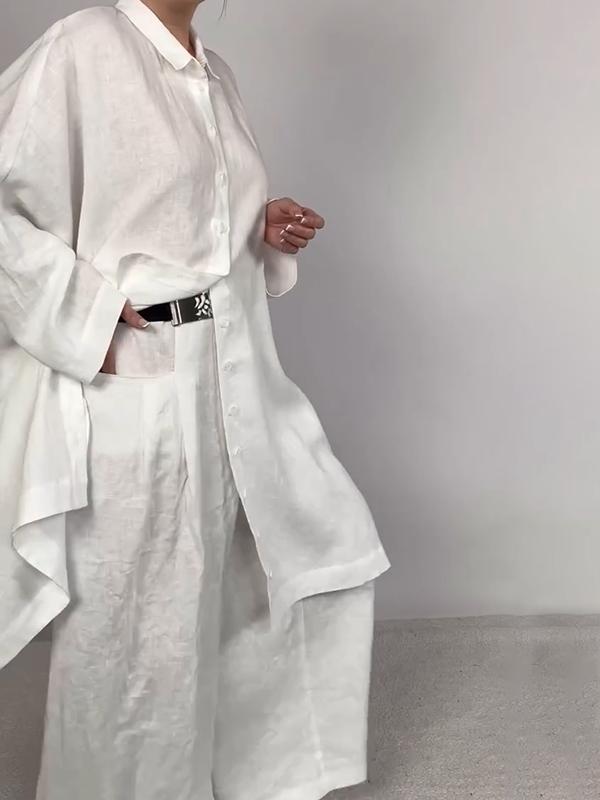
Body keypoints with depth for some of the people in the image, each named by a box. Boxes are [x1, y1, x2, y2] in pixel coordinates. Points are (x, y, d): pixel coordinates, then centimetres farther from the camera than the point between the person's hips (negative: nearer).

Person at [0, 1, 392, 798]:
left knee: (323, 540, 17)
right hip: (131, 384, -8)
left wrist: (267, 230, 3)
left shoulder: (215, 74, 12)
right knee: (137, 620, 5)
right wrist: (84, 310, -19)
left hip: (231, 378, 8)